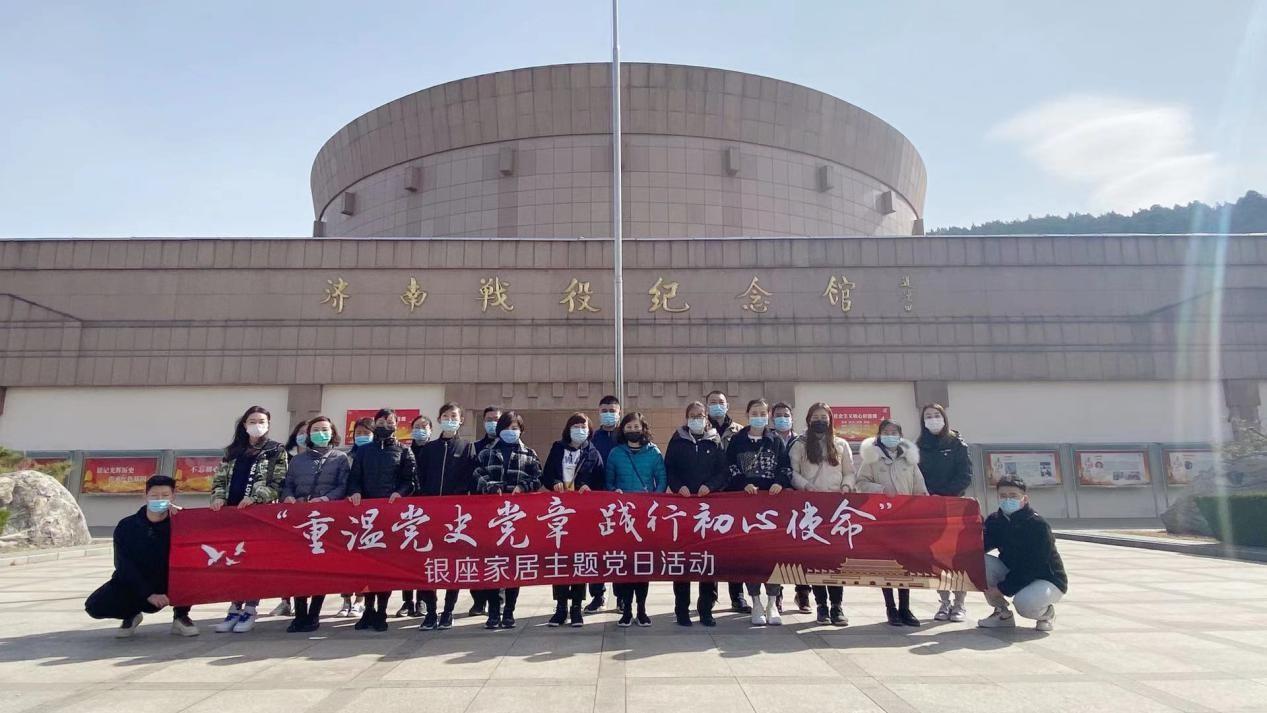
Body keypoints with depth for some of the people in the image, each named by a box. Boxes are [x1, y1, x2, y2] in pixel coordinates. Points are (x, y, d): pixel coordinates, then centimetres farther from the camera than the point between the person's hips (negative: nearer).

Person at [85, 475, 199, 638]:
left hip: (167, 587, -1)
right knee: (95, 606, -23)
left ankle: (180, 617, -6)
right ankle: (131, 615, 11)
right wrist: (148, 594, -25)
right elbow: (125, 567, -14)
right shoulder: (126, 526, -11)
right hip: (132, 585, 1)